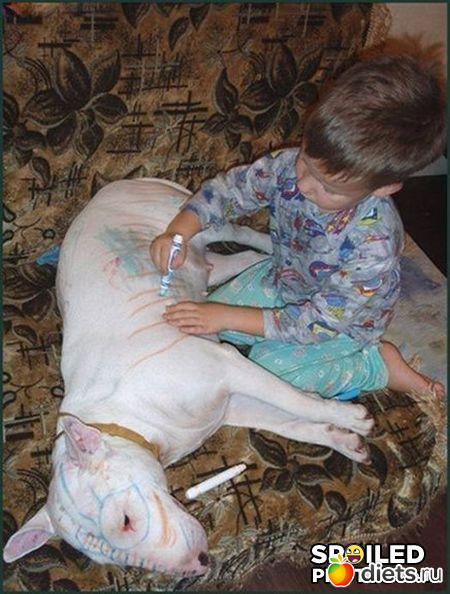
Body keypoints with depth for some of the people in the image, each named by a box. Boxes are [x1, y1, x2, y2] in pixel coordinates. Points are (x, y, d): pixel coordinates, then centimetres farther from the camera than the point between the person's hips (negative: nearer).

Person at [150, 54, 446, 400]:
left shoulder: (376, 247, -41)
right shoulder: (292, 165, -27)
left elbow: (319, 322, -33)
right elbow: (231, 189, -11)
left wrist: (227, 317, -32)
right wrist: (180, 229, -30)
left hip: (347, 318, -5)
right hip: (285, 278, 6)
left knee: (268, 365, -19)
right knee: (214, 315, -3)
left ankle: (380, 364, -3)